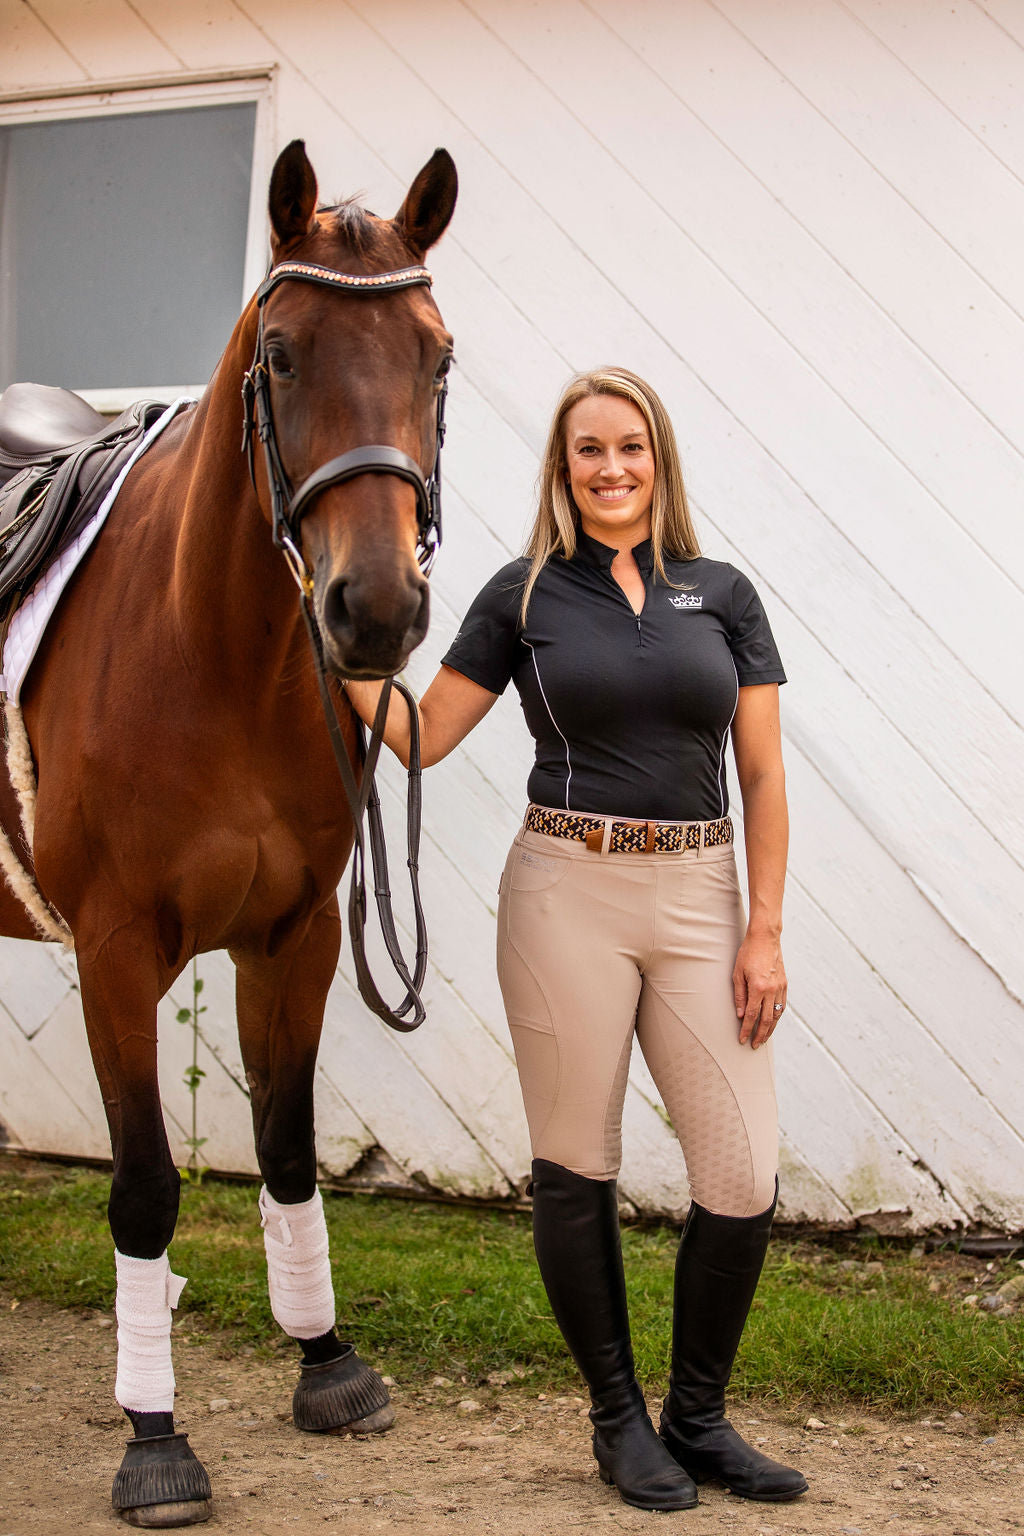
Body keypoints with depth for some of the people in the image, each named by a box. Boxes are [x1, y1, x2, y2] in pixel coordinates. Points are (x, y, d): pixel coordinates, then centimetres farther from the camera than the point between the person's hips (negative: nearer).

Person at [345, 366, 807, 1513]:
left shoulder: (723, 595, 7)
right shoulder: (524, 596, 4)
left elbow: (763, 775, 5)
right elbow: (420, 737, 4)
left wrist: (765, 931, -2)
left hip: (698, 897, 2)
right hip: (567, 895, -2)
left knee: (744, 1176, -3)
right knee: (575, 1167, 4)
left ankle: (697, 1414, 17)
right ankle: (618, 1417, 22)